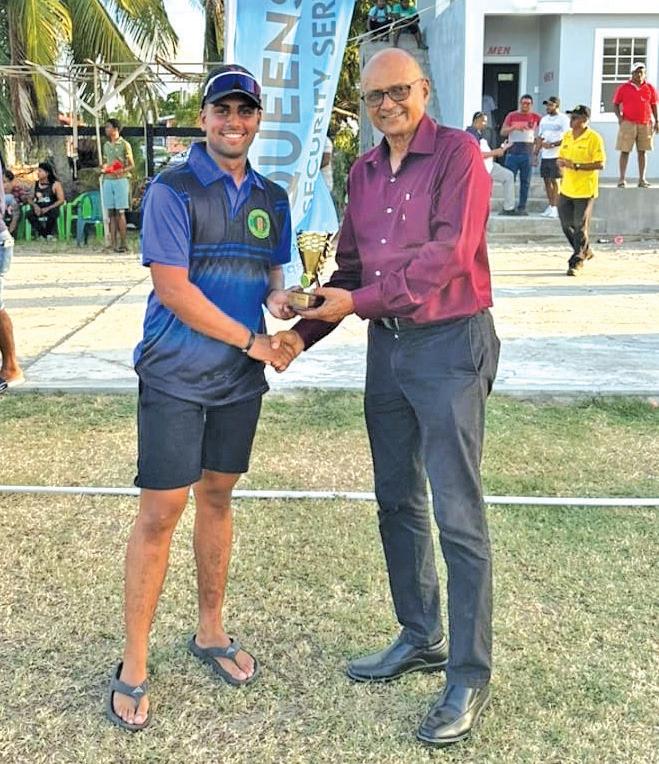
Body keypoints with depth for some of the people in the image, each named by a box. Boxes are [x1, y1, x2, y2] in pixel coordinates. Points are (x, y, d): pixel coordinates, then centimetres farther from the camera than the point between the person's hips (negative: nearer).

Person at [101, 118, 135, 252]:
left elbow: (132, 165, -3)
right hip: (107, 180, 6)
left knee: (120, 212, -6)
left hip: (121, 180, -6)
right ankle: (113, 243, 6)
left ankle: (123, 243, -3)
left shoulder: (124, 144, -3)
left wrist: (122, 170, -20)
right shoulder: (106, 145, 15)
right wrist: (103, 169, 2)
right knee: (111, 213, 4)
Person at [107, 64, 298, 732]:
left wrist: (278, 294, -5)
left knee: (217, 499, 15)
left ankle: (210, 632, 31)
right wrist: (252, 340, -13)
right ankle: (133, 665, 9)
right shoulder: (173, 190, -9)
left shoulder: (272, 199, 10)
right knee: (160, 513, -4)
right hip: (175, 377, -5)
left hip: (240, 378, 6)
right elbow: (172, 288, -16)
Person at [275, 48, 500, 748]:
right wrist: (302, 333, 2)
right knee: (397, 503, 14)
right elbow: (350, 265, 15)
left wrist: (359, 300, -17)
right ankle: (420, 638, 30)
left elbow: (448, 254, -18)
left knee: (458, 517, -4)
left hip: (449, 345, -7)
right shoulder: (364, 171, 14)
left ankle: (469, 677, 7)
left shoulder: (457, 153, -7)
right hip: (386, 345, 8)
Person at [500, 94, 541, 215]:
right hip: (513, 152, -1)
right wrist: (513, 127, -16)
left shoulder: (535, 117, 7)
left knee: (525, 181, 2)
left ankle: (522, 207, 6)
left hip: (527, 153, 1)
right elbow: (503, 132, 2)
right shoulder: (511, 115, 7)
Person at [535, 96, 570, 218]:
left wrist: (552, 144, -20)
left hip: (557, 156, -6)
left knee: (555, 181, -7)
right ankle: (550, 206, 13)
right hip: (545, 156, 7)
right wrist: (536, 153, 11)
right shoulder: (544, 119, 17)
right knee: (547, 181, 7)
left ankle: (555, 208, -6)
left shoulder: (563, 119, -4)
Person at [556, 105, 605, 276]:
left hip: (585, 190, -7)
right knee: (567, 225, 11)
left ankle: (576, 262, 3)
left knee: (580, 226, -4)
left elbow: (600, 164, -14)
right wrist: (561, 162, -5)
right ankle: (585, 251, 31)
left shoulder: (594, 138, -10)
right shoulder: (567, 136, 11)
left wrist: (577, 166, -22)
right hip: (566, 189, 7)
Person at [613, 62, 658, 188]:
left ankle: (642, 179, 7)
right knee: (625, 151, -4)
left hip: (645, 124, 2)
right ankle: (622, 179, -3)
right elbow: (615, 104, 7)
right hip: (628, 123, -2)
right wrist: (619, 117, -8)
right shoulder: (624, 88, 3)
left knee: (642, 152, 4)